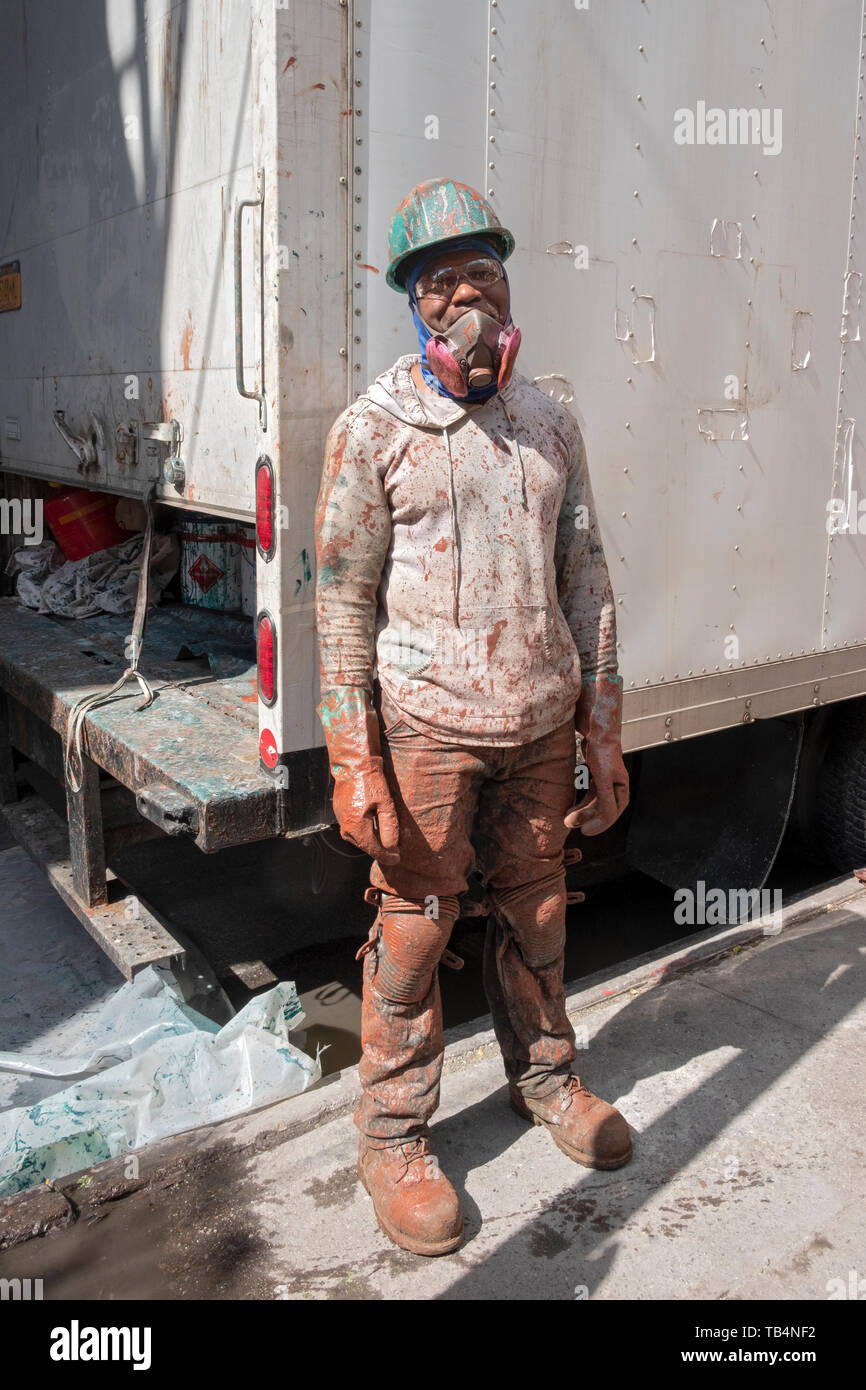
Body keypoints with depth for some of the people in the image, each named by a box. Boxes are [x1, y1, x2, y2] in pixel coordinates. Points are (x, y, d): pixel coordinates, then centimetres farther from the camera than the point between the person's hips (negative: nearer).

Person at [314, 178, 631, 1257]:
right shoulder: (374, 428, -4)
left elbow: (587, 585, 11)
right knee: (414, 927, 5)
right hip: (427, 727, -4)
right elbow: (342, 604, -6)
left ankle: (544, 1076, 40)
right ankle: (393, 1136, 25)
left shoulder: (550, 426, 9)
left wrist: (603, 737, 8)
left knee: (536, 910, 16)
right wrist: (353, 765, -11)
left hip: (542, 725, 4)